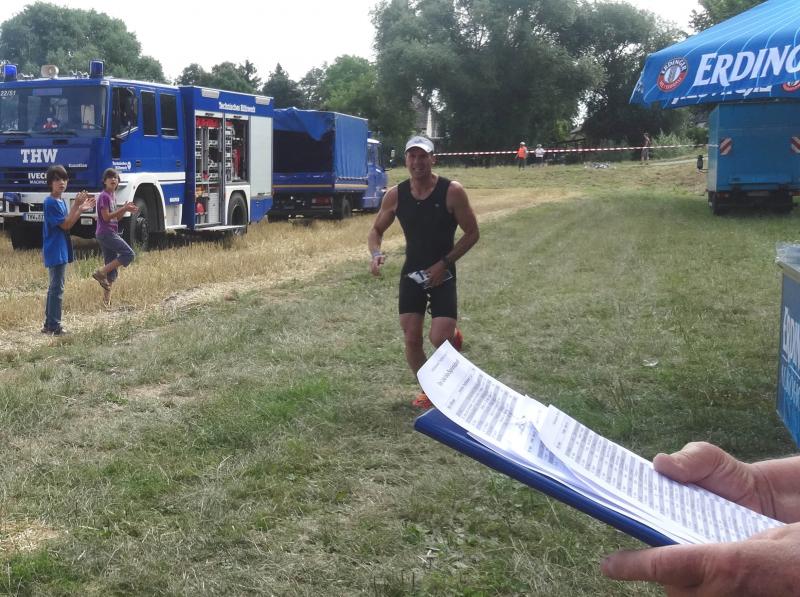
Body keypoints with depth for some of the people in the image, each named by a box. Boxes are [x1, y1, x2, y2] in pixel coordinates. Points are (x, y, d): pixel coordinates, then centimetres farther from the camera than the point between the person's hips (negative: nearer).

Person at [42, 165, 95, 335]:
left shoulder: (61, 201, 13)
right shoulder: (50, 202, -14)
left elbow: (68, 224, 12)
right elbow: (65, 225, -17)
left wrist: (81, 209, 3)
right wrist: (76, 206, -20)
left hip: (61, 251, 10)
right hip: (55, 252, -10)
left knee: (54, 288, 13)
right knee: (57, 289, -7)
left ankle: (49, 325, 20)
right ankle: (54, 326, -3)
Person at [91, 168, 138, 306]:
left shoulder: (113, 197, 17)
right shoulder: (104, 196, -10)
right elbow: (106, 217, -18)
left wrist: (125, 209, 2)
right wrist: (124, 209, -16)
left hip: (111, 233, 9)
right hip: (105, 232, -9)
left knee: (112, 269, 7)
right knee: (129, 254, -16)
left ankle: (107, 299, 9)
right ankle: (101, 273, -13)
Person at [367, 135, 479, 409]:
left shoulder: (452, 192, -14)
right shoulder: (395, 195, -5)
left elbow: (472, 233, -8)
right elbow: (376, 230, 7)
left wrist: (444, 263, -16)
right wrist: (376, 253, -15)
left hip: (442, 273, -3)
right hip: (411, 272, 3)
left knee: (439, 338, -15)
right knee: (411, 339, 2)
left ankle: (453, 335, 24)